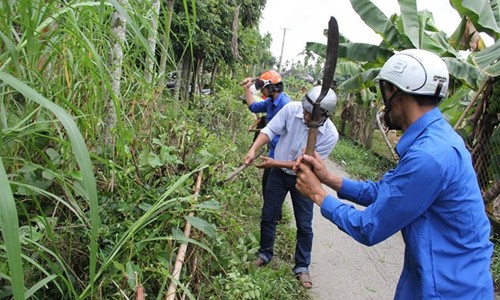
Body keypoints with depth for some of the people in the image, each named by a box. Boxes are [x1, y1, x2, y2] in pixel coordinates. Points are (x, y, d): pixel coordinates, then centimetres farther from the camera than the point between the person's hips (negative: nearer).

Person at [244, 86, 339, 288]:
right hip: (278, 173, 2)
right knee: (268, 216, 12)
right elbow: (270, 130, -16)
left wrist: (274, 163, -23)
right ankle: (264, 254, 35)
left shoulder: (330, 135, -26)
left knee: (304, 225, 6)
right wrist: (253, 149, -32)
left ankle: (302, 267, 26)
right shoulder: (291, 109, -22)